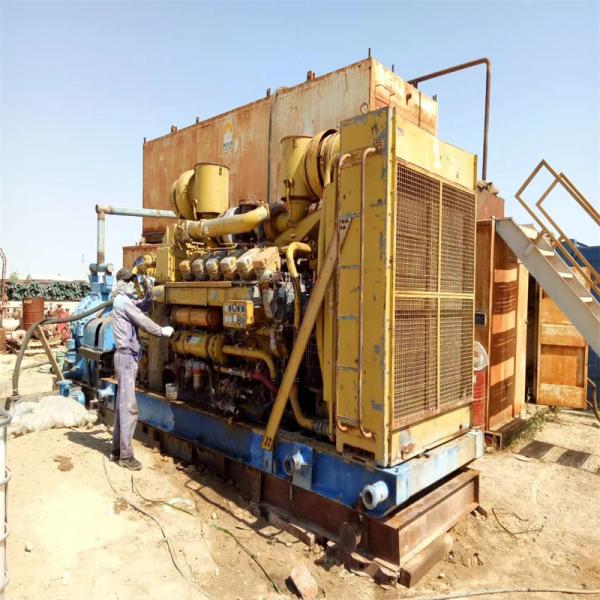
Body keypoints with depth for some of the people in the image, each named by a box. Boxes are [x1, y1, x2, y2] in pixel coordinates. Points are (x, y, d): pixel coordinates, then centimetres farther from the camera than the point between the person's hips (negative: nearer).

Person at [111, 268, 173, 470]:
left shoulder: (125, 301, 17)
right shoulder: (123, 301, -12)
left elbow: (143, 307, 10)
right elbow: (143, 321, -15)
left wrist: (149, 293, -6)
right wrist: (162, 331, -5)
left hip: (126, 356, 10)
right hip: (127, 356, -10)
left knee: (122, 405, 13)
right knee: (129, 407, -8)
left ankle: (117, 450, 22)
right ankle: (126, 455, -3)